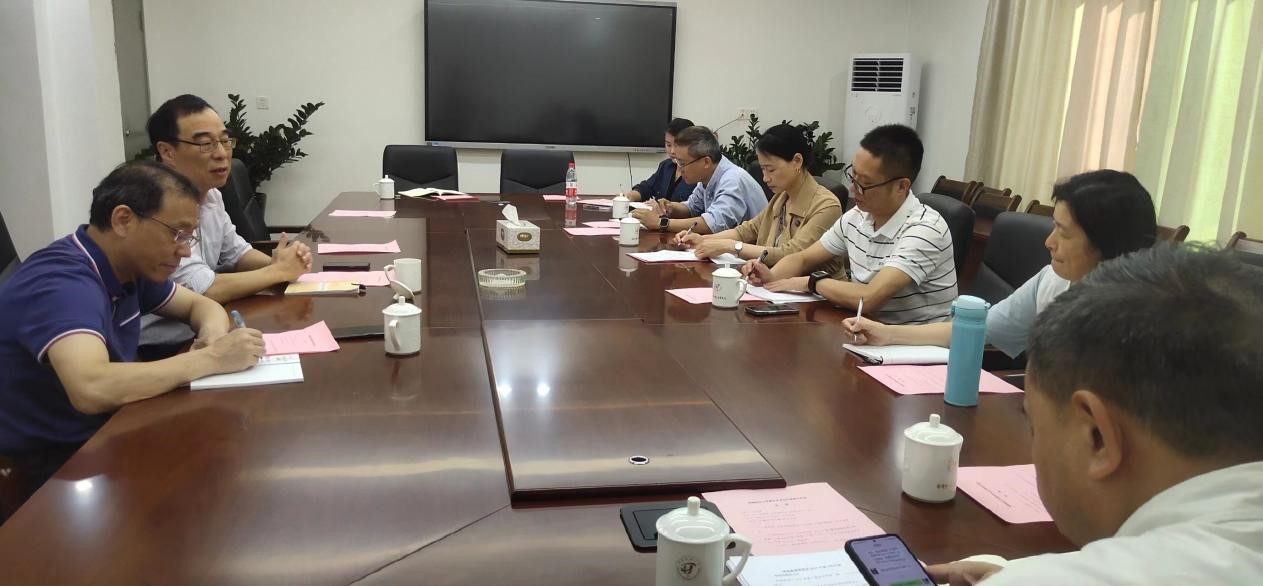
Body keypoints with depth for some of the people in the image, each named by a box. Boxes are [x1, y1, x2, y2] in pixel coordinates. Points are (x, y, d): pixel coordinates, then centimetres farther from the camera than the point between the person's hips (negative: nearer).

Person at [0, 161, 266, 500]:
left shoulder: (129, 265, 0)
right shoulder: (62, 283, -26)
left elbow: (200, 305, 15)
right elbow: (92, 389, -41)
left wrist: (213, 334, -9)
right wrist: (210, 358, -32)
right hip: (54, 464, -8)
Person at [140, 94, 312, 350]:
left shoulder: (210, 194, 6)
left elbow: (235, 252, 18)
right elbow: (203, 290, -25)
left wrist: (275, 263, -3)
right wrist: (279, 271, -14)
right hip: (159, 351, -8)